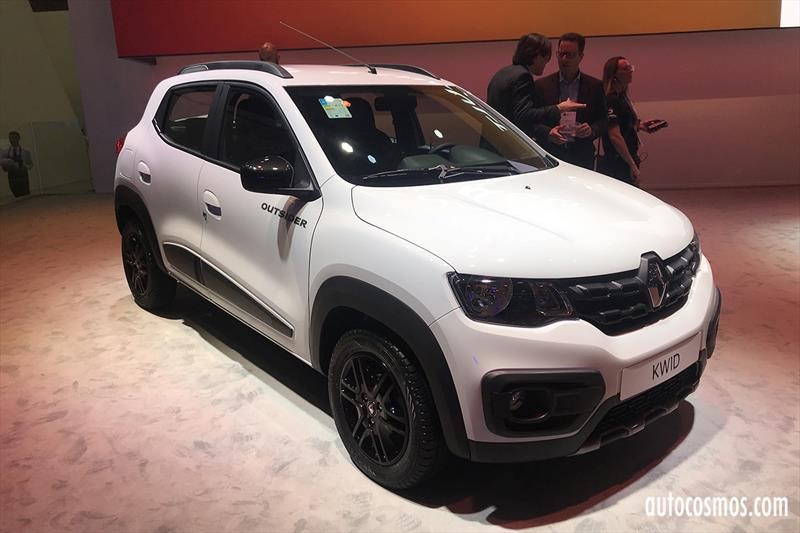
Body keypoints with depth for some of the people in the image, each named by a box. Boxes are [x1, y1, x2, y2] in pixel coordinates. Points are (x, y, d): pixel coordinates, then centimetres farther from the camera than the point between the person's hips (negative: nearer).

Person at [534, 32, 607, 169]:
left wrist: (592, 130, -11)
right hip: (550, 155, -1)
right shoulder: (542, 85, 6)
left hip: (582, 158, 1)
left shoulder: (595, 86, 8)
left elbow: (604, 121, 11)